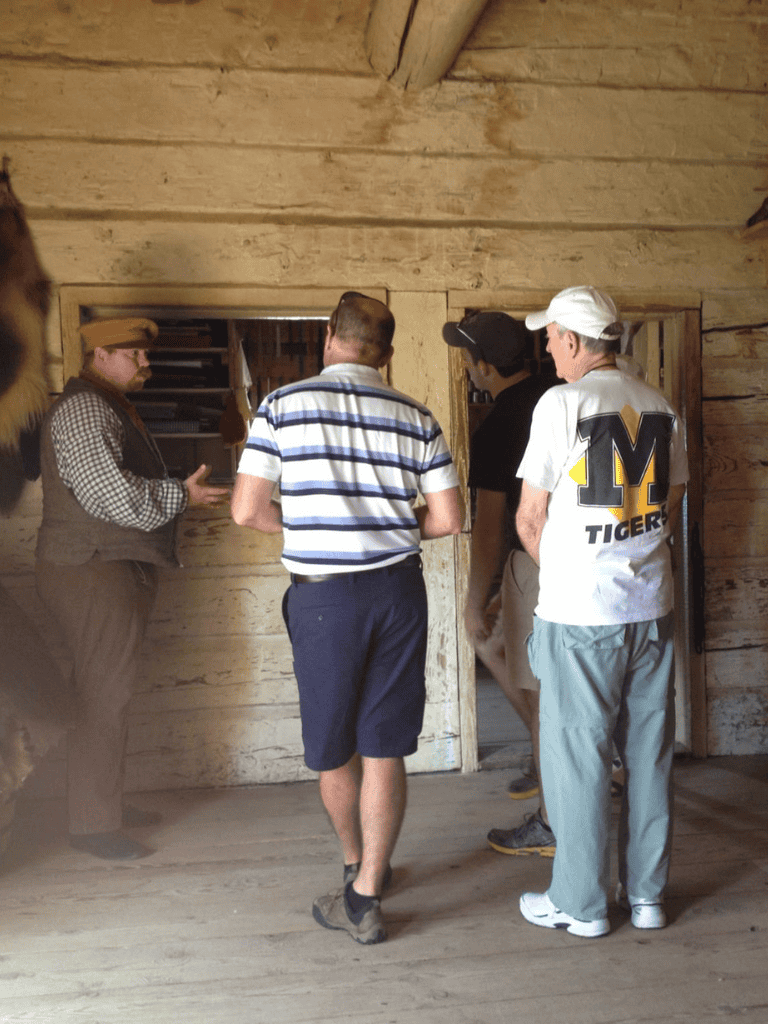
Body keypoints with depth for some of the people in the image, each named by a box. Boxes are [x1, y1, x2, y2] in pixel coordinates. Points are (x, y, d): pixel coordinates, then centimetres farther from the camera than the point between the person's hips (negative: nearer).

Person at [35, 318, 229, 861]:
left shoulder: (111, 407, 21)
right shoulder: (83, 409, -14)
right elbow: (109, 491, -25)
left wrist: (181, 492, 16)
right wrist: (181, 495, -16)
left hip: (119, 567, 11)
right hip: (93, 571, -11)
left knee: (112, 690, 15)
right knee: (104, 697, -7)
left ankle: (108, 802, 26)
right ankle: (93, 824, 2)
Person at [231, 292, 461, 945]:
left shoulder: (283, 406, -4)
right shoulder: (416, 417, 2)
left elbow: (247, 510, -8)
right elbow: (448, 520, 1)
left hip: (323, 594, -2)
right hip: (399, 589, 2)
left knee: (333, 750, 17)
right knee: (383, 748, 10)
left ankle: (359, 865, 37)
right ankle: (367, 895, 16)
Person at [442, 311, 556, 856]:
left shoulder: (496, 430, -19)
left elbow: (489, 527, -18)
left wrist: (476, 602, -10)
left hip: (538, 564, -9)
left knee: (541, 690, 2)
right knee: (492, 642, 23)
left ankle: (551, 827, 16)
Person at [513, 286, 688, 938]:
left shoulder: (562, 402, -10)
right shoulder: (660, 406, 7)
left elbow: (530, 520, -7)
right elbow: (672, 505, 14)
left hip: (581, 614, -6)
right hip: (651, 604, 6)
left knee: (578, 757, 6)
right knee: (649, 753, 14)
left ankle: (581, 904, 17)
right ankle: (648, 895, 26)